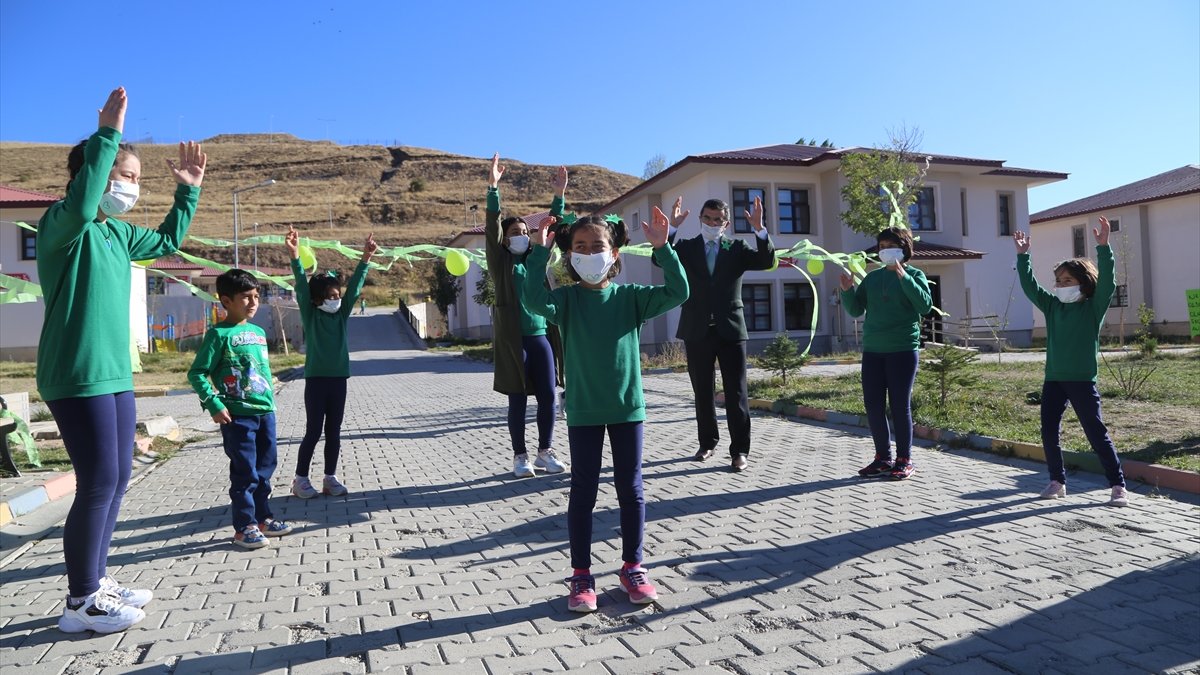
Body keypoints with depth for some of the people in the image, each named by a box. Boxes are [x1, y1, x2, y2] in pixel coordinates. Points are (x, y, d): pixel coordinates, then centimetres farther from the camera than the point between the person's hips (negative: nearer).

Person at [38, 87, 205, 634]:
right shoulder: (63, 225, -10)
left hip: (115, 374, 9)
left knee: (117, 479, 13)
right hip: (77, 377, -9)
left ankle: (97, 582, 27)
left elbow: (167, 242, 31)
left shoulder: (117, 233, 14)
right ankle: (81, 603, 9)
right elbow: (79, 204, -34)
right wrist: (108, 134, -32)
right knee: (98, 482, -6)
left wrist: (188, 190, 25)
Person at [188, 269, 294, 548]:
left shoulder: (259, 332, 11)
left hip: (265, 411, 7)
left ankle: (262, 517, 28)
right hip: (237, 415, -7)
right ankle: (244, 527, 12)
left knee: (265, 468, 14)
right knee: (245, 473, 0)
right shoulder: (219, 334, -9)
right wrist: (214, 405, -16)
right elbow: (196, 373, -10)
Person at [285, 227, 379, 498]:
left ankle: (330, 478, 18)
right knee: (313, 432, 1)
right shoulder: (310, 315, -2)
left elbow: (355, 286, 1)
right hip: (316, 379, -4)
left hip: (339, 378, 4)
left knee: (334, 432, 9)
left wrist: (365, 259, -8)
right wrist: (294, 255, -27)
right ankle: (301, 479, 13)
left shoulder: (342, 313, 7)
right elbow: (301, 286, -14)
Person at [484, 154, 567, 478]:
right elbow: (491, 227, -8)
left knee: (548, 396, 4)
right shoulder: (500, 262, 2)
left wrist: (560, 193, 4)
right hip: (513, 339, -4)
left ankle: (545, 451, 17)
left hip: (542, 337, 4)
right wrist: (493, 187, -17)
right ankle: (520, 456, 13)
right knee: (518, 399, 2)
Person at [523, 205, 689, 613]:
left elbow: (678, 293, -10)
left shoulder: (630, 297, 0)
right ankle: (581, 575, 20)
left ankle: (632, 568, 27)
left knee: (631, 490, 10)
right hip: (583, 411, -1)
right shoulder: (567, 299, -4)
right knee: (583, 492, 7)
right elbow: (534, 302, -24)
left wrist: (662, 247, -17)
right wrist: (540, 251, -25)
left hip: (628, 407, 2)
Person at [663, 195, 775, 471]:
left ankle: (740, 450, 6)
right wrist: (672, 228, -24)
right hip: (697, 330, 1)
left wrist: (759, 229, -22)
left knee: (736, 392, 0)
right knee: (702, 392, 12)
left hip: (730, 329, -1)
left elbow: (767, 261, -9)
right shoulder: (686, 248, 5)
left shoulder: (737, 248, 5)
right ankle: (707, 442, 26)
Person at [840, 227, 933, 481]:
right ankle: (883, 457, 17)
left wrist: (903, 276, -21)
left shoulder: (914, 274, 1)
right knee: (873, 405, 5)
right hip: (872, 350, 4)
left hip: (903, 350, -4)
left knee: (900, 405, -1)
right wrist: (847, 290, -6)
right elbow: (855, 310, 12)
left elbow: (925, 305, -14)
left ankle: (904, 460, 12)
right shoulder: (872, 277, 12)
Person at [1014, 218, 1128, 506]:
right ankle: (1057, 481, 19)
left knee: (1097, 433, -2)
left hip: (1082, 380, -5)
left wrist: (1103, 247, -26)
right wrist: (1023, 256, 0)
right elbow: (1029, 286, 7)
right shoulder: (1052, 306, 9)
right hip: (1053, 379, 5)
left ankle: (1118, 486, 8)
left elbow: (1107, 282, -17)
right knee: (1048, 433, 6)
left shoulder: (1094, 307, -3)